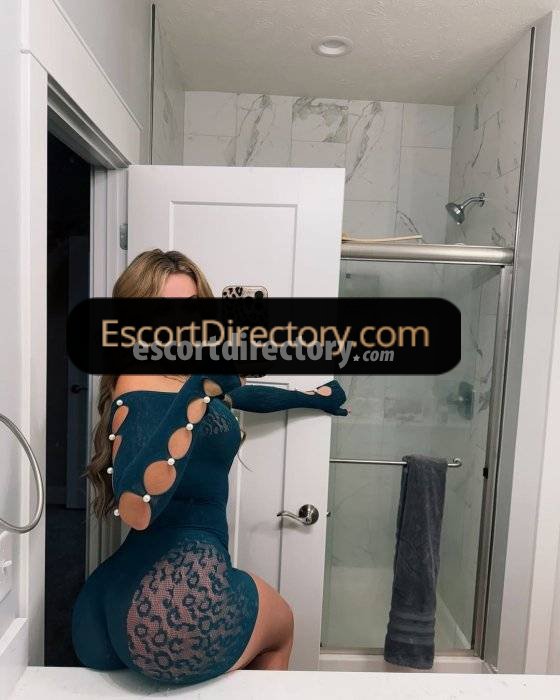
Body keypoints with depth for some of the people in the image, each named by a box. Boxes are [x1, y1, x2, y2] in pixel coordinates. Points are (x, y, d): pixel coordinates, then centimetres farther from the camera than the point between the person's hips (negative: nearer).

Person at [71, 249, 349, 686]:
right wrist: (199, 391, -37)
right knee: (281, 623, 23)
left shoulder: (186, 378, 10)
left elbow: (242, 394, 29)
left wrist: (313, 398, 40)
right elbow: (136, 510, -35)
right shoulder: (141, 391, -18)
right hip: (178, 597, -8)